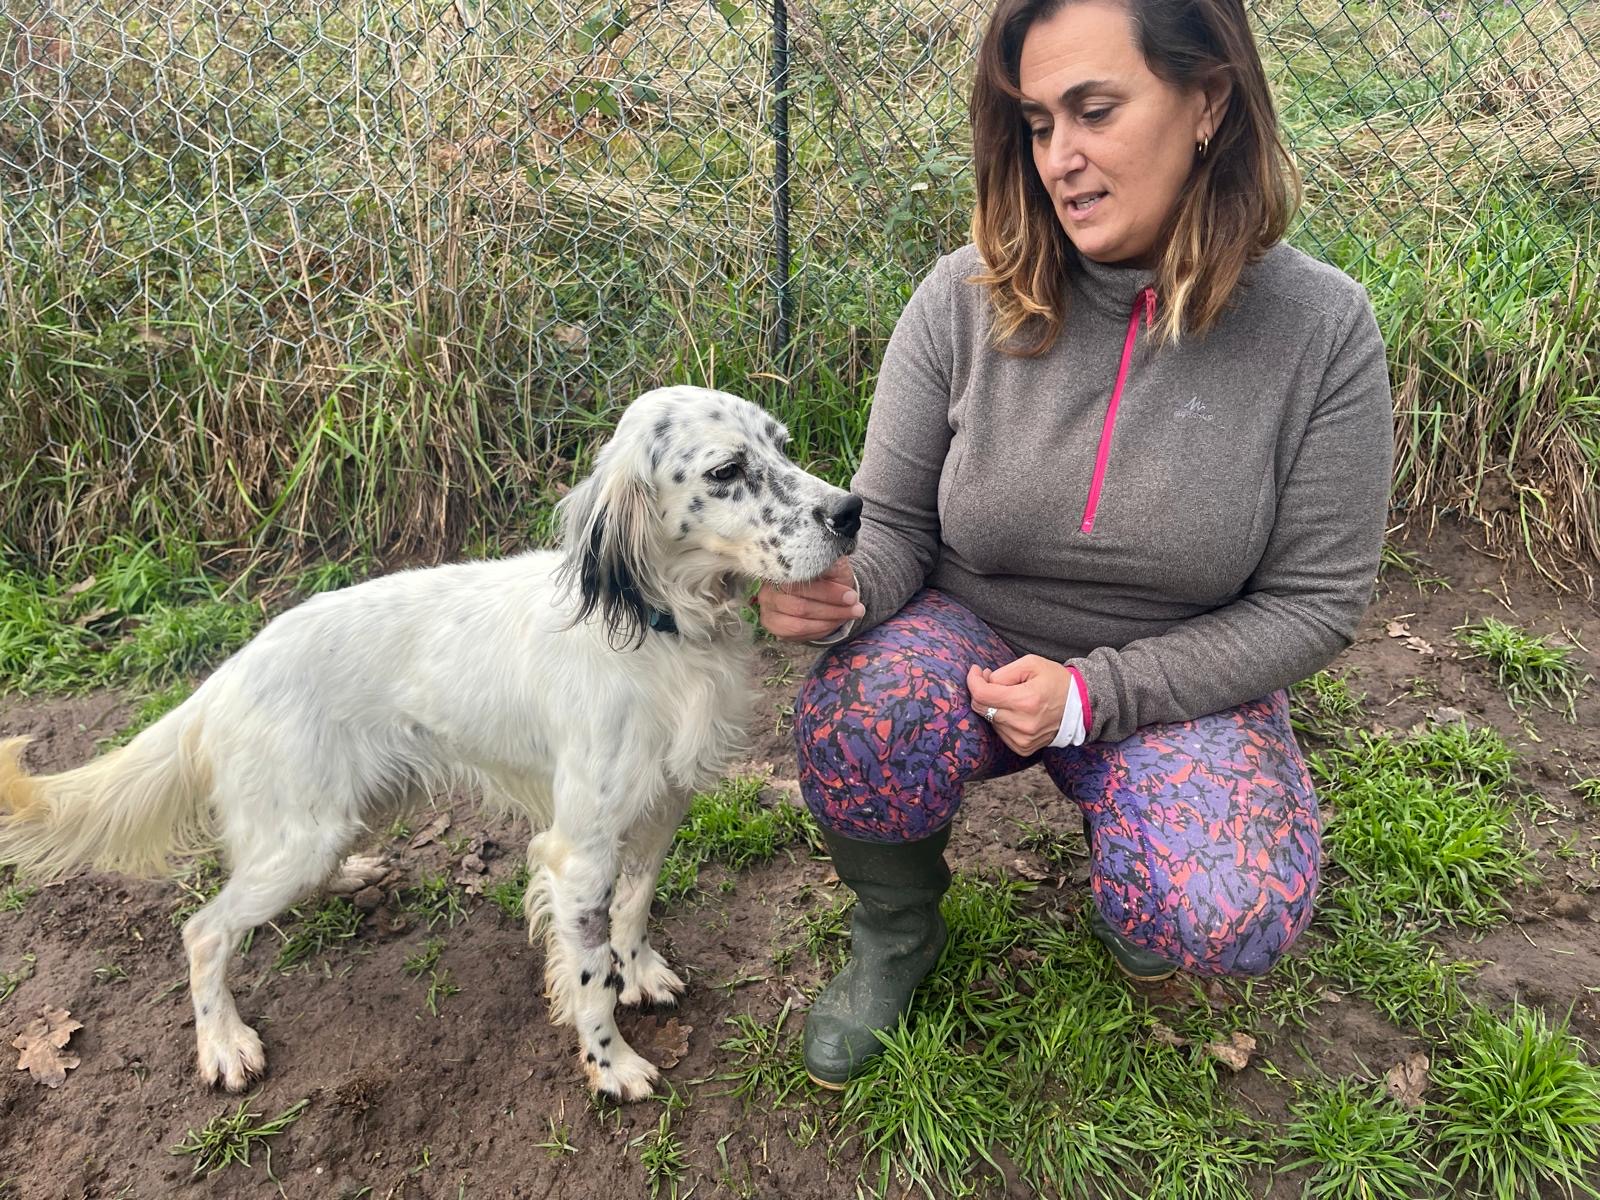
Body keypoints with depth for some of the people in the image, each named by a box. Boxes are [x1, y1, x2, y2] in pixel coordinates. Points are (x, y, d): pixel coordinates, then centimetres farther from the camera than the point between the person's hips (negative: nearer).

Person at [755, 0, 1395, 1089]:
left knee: (1223, 919, -29)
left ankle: (1129, 858, 12)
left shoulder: (1321, 328, -13)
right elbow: (892, 524, -4)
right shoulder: (966, 299, -12)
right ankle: (897, 935, 3)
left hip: (1179, 681, 0)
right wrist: (842, 589, -30)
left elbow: (1316, 599, -10)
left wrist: (1094, 693, -20)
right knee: (854, 721, -33)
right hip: (972, 639, 1)